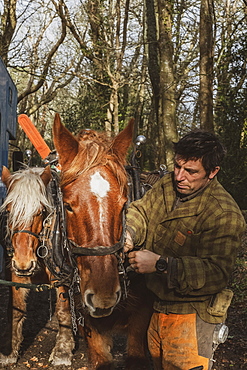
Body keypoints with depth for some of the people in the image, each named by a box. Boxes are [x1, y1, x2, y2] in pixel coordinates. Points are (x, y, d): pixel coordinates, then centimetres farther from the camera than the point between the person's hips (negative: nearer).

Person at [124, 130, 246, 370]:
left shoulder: (224, 214, -24)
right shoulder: (168, 184, 0)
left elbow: (216, 273, -30)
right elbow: (142, 210, 3)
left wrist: (161, 264, -38)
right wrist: (127, 231, -22)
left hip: (191, 317, -7)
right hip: (157, 307, 8)